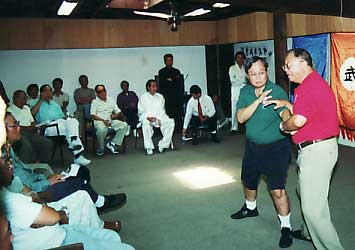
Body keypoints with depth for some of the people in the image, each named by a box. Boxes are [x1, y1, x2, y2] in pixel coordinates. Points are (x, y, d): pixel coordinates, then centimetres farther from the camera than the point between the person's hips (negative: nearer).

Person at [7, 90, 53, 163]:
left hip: (30, 133, 7)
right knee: (27, 146, -38)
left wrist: (33, 126, 2)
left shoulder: (26, 108, 27)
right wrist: (27, 128, -12)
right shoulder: (9, 110, 4)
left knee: (48, 143, -18)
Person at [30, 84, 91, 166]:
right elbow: (32, 112, -5)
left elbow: (63, 116, 26)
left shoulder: (55, 104, 35)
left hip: (60, 122, 5)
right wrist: (41, 100, 3)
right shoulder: (37, 103, 17)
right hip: (47, 125, -5)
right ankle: (77, 154, -35)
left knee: (73, 121, -26)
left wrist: (67, 118, 2)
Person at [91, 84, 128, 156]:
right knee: (102, 129, -39)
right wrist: (103, 120, -18)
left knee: (124, 125, -20)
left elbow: (118, 112, 19)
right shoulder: (95, 102, 8)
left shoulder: (111, 100, 21)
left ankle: (113, 143, -14)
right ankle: (100, 149, -14)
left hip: (111, 121, 5)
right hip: (99, 121, -4)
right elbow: (93, 115, -4)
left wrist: (115, 116, -5)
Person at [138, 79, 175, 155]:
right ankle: (149, 147, -32)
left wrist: (159, 119, -9)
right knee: (146, 124, -38)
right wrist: (148, 117, -14)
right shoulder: (143, 97, 10)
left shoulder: (160, 97, 18)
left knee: (171, 122, -27)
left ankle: (162, 144, -22)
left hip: (159, 118, 2)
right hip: (147, 118, -2)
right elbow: (141, 112, 5)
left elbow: (162, 110, 10)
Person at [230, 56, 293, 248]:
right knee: (248, 182, 23)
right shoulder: (245, 92, -2)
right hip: (253, 146, 6)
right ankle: (250, 208, 52)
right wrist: (258, 100, -27)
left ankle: (286, 228, 11)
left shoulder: (277, 91, -17)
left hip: (276, 148, -5)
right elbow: (241, 118, -15)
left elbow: (286, 114, -32)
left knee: (277, 189, -10)